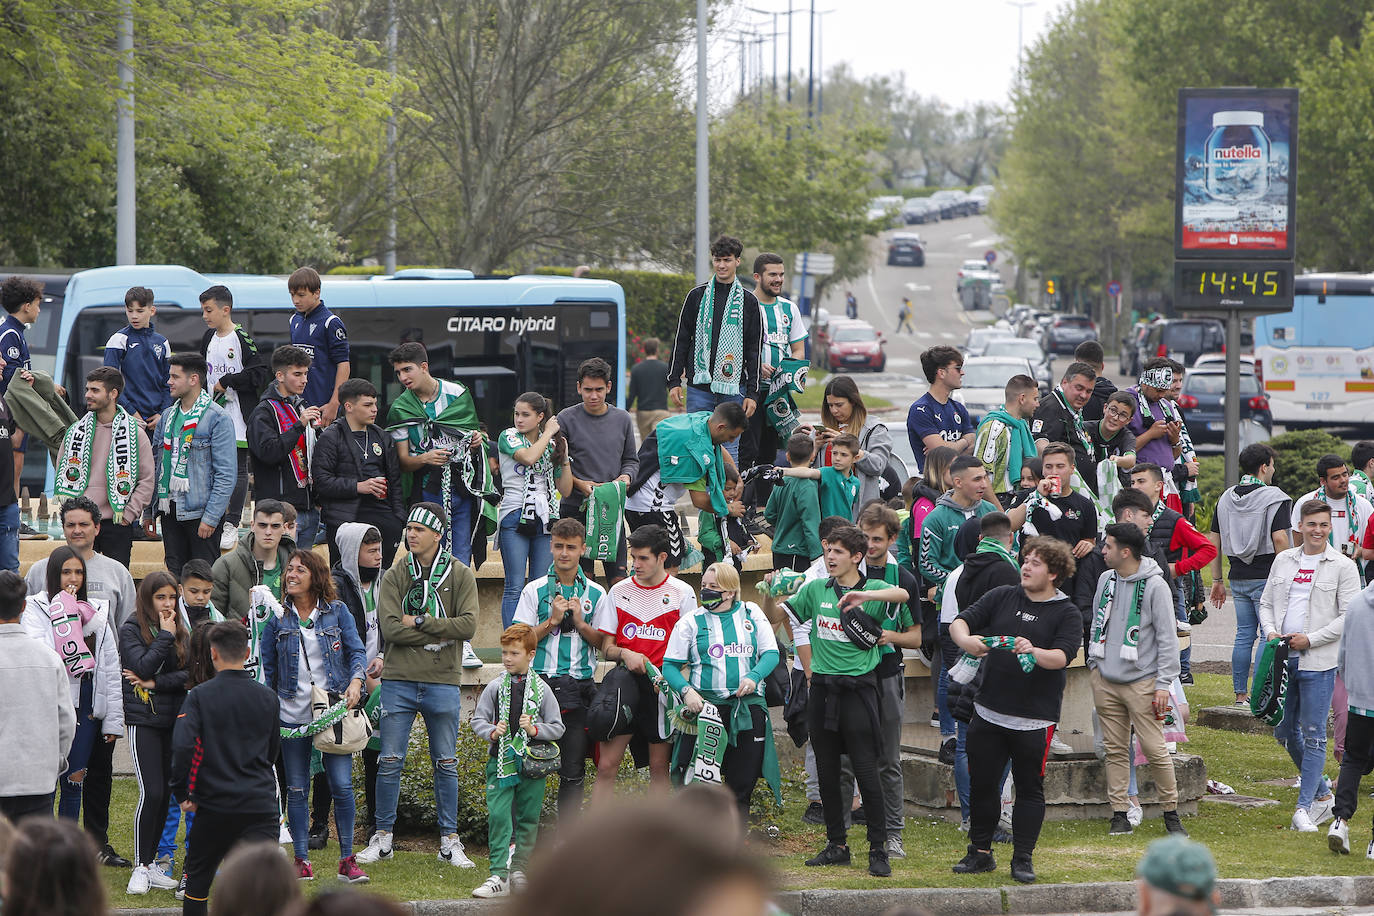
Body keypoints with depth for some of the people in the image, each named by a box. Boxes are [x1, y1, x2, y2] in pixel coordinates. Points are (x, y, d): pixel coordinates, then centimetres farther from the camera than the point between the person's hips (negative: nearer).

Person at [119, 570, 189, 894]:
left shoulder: (181, 632, 10)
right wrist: (165, 636, -14)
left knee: (166, 794, 6)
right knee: (152, 793, -12)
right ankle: (140, 867, -4)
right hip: (143, 720, -5)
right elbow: (144, 666, -19)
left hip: (173, 720, 5)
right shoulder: (131, 630, -4)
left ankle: (151, 864, 15)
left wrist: (156, 683, -12)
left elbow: (189, 674, -1)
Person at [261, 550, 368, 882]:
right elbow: (267, 667, 10)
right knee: (296, 789, 3)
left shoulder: (337, 611, 4)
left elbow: (356, 651, 3)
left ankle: (347, 860, 2)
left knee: (342, 786, -5)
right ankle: (301, 862, 10)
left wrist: (356, 681, -16)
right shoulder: (278, 617, 6)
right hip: (292, 714, 1)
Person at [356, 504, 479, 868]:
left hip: (443, 683, 0)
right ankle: (382, 838, 10)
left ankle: (449, 841, 12)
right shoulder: (394, 576, 5)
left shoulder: (460, 575, 3)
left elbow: (468, 625, -9)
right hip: (399, 681, 1)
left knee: (446, 764, 5)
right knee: (390, 762, 1)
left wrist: (420, 623, -11)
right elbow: (390, 627, -8)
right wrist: (439, 634, -11)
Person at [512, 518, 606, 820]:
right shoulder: (535, 590, 7)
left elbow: (603, 643, 8)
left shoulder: (596, 594, 10)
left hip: (579, 686, 1)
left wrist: (580, 622, -8)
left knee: (573, 770, -2)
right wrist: (552, 620, -9)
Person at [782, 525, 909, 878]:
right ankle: (837, 845, 18)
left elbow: (903, 594, -22)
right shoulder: (816, 589, 12)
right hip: (822, 687, 5)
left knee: (866, 770, -7)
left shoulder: (874, 589, -1)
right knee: (827, 770, 8)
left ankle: (878, 849, -2)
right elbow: (782, 614, 21)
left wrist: (864, 596, -34)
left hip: (857, 687, -4)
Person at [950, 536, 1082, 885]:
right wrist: (966, 639, -20)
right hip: (989, 711, 3)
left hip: (1034, 719, -3)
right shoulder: (1002, 597, 8)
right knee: (982, 784, 8)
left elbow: (1062, 657, -15)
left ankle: (1023, 858, 11)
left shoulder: (1066, 613, -2)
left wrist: (1034, 652, -36)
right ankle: (980, 853, 20)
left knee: (1029, 788, 3)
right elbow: (960, 621, 3)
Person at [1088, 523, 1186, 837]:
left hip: (1141, 681, -5)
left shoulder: (1155, 585, -8)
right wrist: (1095, 664, 17)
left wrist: (1164, 684, -10)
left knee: (1154, 749, -6)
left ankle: (1171, 813, 5)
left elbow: (1167, 638, -8)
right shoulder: (1106, 580, 9)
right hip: (1105, 681, 5)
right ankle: (1119, 814, 10)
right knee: (1115, 749, 6)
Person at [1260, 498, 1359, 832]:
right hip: (1283, 657, 5)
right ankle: (1323, 794, 24)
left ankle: (1305, 807, -2)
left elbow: (1349, 616, -7)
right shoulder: (1283, 561, 11)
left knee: (1314, 734, -5)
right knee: (1284, 731, 10)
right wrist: (1270, 631, -4)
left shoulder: (1343, 566, -2)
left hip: (1318, 661, -5)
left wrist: (1310, 639, -13)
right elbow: (1266, 602, 17)